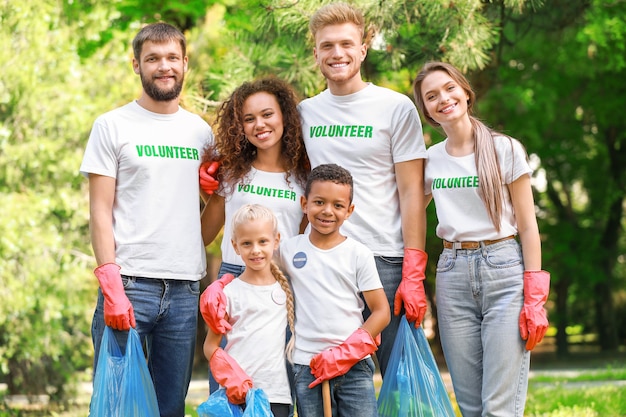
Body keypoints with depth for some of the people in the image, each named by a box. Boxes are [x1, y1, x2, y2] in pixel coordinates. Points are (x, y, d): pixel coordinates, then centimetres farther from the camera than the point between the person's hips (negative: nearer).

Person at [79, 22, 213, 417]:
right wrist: (111, 284, -13)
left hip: (185, 290, 4)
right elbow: (101, 212, -3)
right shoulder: (113, 126, 3)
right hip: (129, 284, -3)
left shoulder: (201, 132, 14)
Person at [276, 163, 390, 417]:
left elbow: (381, 312, 0)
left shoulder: (358, 254, 2)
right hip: (307, 367, 1)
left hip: (354, 365, -1)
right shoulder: (288, 250, 6)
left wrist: (346, 354, -8)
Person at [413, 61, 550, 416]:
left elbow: (528, 226, -2)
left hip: (504, 270, -4)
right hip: (453, 274, 4)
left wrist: (534, 298, -9)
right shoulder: (429, 160, 9)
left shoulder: (505, 149, -1)